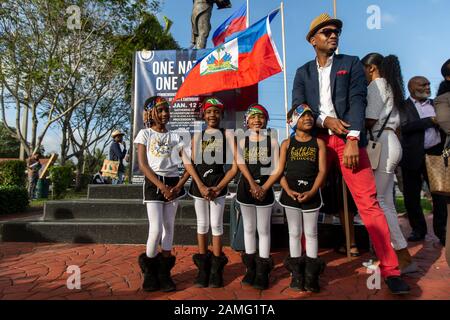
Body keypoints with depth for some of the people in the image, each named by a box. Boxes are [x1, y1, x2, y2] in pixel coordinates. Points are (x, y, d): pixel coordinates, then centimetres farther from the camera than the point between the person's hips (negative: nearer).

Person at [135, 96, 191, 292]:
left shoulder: (175, 137, 9)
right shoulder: (145, 134, 3)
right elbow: (143, 165, -7)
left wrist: (179, 186, -10)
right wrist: (162, 186, -16)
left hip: (173, 184, 3)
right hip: (153, 184, -3)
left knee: (169, 227, 7)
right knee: (156, 230, -9)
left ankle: (164, 271, 21)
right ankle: (149, 269, 16)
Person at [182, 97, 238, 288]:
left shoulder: (228, 136, 1)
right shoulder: (197, 136, 8)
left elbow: (234, 167, -3)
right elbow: (188, 162, -2)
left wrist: (218, 188, -8)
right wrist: (201, 186, -12)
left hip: (218, 185, -2)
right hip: (198, 184, 2)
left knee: (216, 225, 3)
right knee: (202, 224, 10)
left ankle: (216, 267, 18)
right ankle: (202, 266, 23)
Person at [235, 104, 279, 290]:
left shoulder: (272, 141, -1)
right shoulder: (242, 141, 4)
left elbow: (276, 169, -5)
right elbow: (241, 164, -10)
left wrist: (264, 188, -15)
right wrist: (253, 184, -21)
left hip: (265, 188, -2)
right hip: (246, 187, 2)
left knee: (263, 229, 4)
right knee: (249, 228, 11)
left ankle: (262, 271, 14)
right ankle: (250, 268, 23)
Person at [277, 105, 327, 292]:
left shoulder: (318, 143, 3)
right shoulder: (287, 143, 3)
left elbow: (322, 170, -4)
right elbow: (280, 171, -1)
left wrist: (312, 191, -15)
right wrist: (288, 190, -14)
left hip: (311, 194, 0)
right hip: (291, 193, 0)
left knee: (311, 233, 8)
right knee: (294, 233, 9)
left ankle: (311, 273, 19)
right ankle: (296, 272, 20)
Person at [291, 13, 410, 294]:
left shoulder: (352, 64, 11)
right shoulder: (303, 72, 16)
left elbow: (358, 101, -3)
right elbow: (298, 107, 6)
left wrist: (352, 139, -16)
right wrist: (325, 120, -12)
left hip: (347, 140, -2)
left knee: (368, 203, -7)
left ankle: (391, 269, 3)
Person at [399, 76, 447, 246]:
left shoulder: (435, 104, 15)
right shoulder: (403, 106, -1)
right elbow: (405, 127, -17)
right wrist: (431, 121, -15)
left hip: (436, 154, 3)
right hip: (414, 156, -3)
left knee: (440, 195, 3)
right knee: (411, 196, 5)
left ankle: (441, 231, 16)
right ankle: (418, 230, 21)